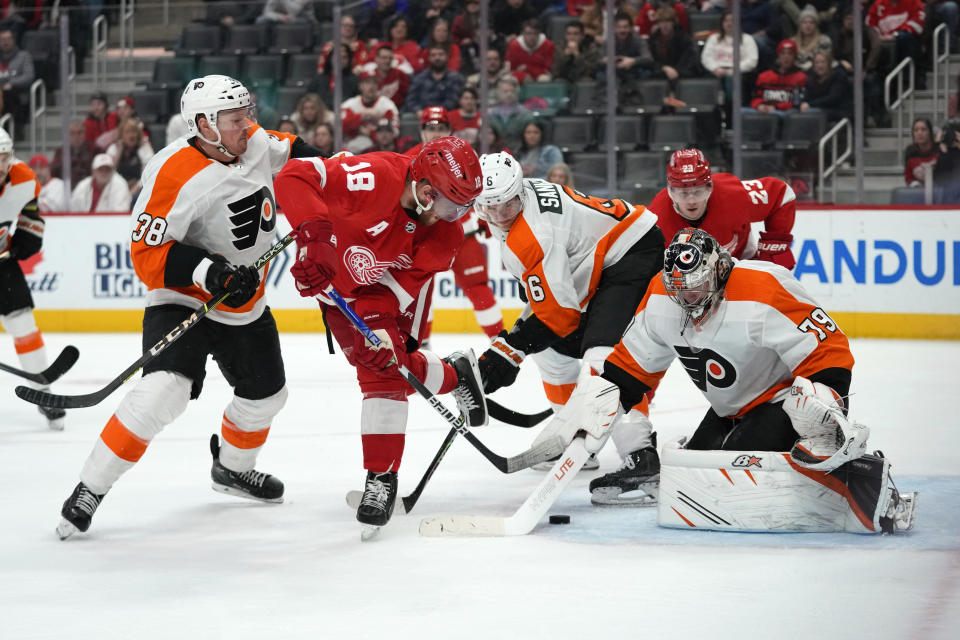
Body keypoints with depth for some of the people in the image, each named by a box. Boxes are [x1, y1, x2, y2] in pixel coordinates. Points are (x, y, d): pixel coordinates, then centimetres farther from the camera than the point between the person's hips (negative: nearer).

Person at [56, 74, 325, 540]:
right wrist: (209, 272, -35)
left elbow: (290, 152, 19)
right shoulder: (174, 174, -27)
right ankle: (90, 489, -16)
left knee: (266, 393, 20)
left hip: (245, 304, 8)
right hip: (183, 301, -8)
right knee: (165, 389, -27)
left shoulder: (257, 144, -6)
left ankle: (232, 467, 50)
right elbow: (148, 256, -26)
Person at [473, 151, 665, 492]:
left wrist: (508, 351, -19)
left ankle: (640, 459, -38)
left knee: (602, 354, -27)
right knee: (552, 346, 17)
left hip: (635, 254, -11)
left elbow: (557, 311, -24)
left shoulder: (532, 236, -27)